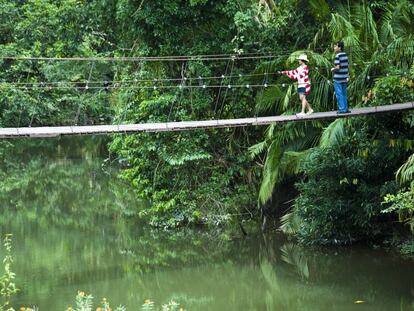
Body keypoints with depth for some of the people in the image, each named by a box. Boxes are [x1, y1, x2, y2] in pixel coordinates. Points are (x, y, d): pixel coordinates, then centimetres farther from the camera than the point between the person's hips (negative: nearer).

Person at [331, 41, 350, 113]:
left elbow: (338, 67, -21)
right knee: (344, 94, 14)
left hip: (338, 78, -7)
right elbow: (348, 66, 13)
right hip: (344, 78, 7)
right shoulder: (345, 55, 8)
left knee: (339, 94, -1)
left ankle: (342, 109, -1)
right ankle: (345, 109, 16)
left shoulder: (338, 56, -15)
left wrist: (333, 69, -2)